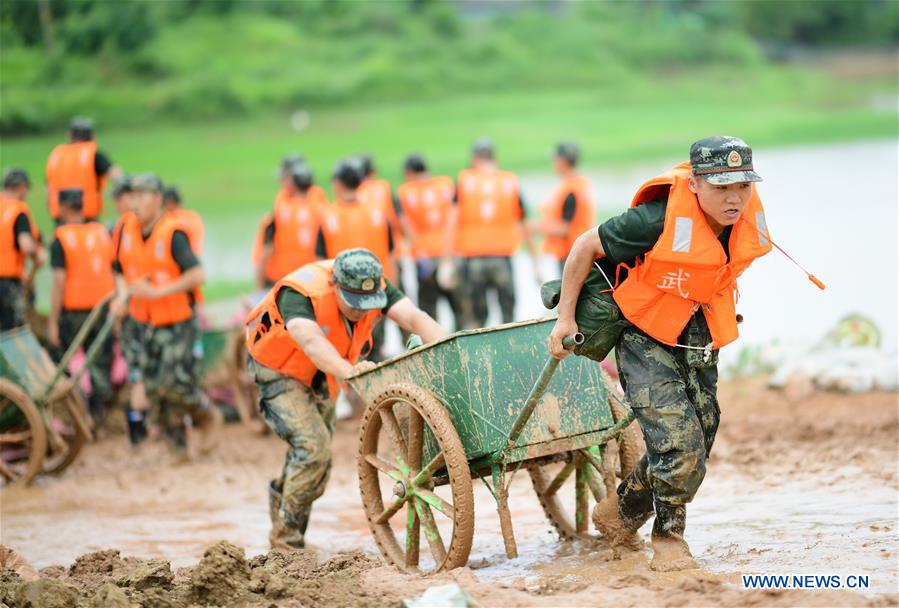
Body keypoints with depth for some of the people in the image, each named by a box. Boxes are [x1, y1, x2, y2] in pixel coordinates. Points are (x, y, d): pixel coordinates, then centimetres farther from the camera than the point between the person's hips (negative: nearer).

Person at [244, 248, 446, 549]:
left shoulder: (376, 286, -22)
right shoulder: (300, 293, -36)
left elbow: (414, 317, -34)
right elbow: (310, 339, -52)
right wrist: (347, 371, -68)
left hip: (321, 375, 6)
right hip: (278, 370, -6)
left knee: (319, 457, 13)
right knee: (312, 445, -21)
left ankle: (282, 494, 44)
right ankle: (285, 536, -6)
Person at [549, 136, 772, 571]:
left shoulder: (749, 218, -11)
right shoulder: (659, 220, -30)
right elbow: (586, 245, -16)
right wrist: (565, 318, -10)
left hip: (698, 335, 7)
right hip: (645, 335, -7)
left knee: (696, 449, 9)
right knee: (679, 444, -17)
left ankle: (620, 514, 31)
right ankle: (669, 540, 3)